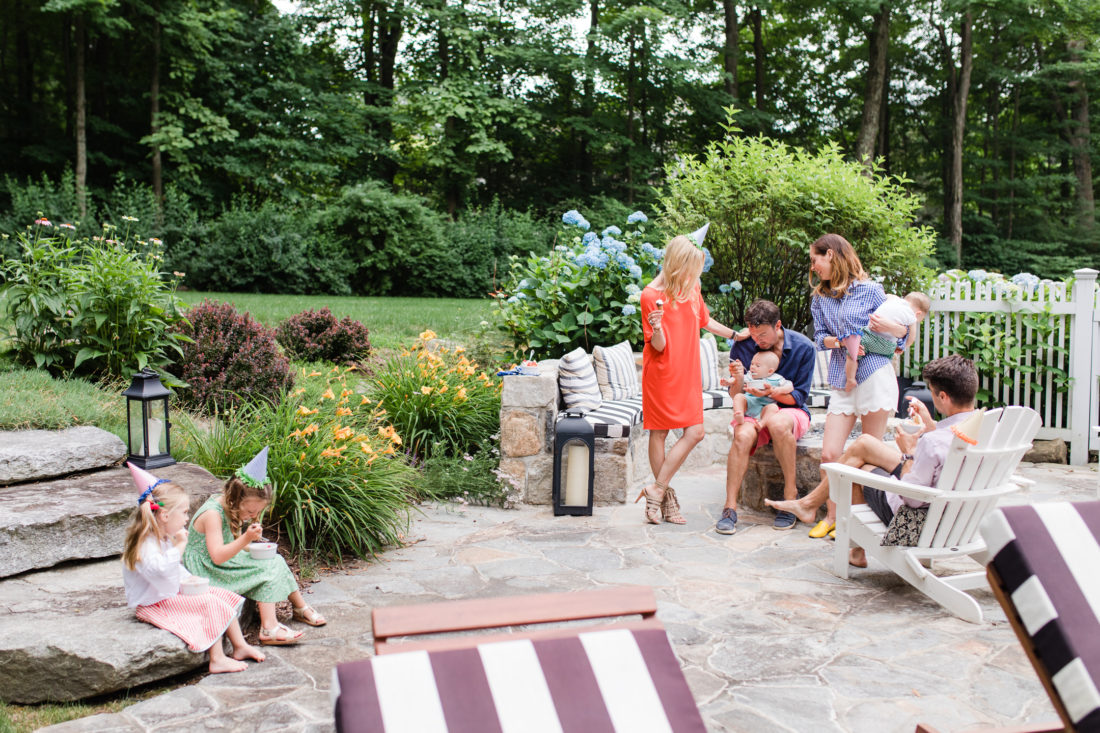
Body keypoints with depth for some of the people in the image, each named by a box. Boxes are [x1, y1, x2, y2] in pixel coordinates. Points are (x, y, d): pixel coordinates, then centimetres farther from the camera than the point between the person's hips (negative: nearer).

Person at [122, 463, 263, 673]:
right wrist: (179, 546, -35)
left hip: (173, 594, 10)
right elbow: (162, 569, -42)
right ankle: (217, 660, -18)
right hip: (154, 605, -10)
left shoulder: (164, 538, 10)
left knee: (225, 596, 3)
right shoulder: (144, 545, -24)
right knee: (210, 603, -22)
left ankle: (240, 646, 6)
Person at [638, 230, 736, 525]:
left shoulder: (692, 288, 7)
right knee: (659, 432, 0)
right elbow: (658, 346, -13)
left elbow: (705, 320, 25)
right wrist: (657, 328, -34)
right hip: (662, 373, -6)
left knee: (695, 432, -2)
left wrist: (736, 334, 33)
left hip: (688, 373, 6)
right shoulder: (651, 295, -12)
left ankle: (657, 489, 5)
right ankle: (666, 498, 8)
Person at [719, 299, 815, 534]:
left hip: (791, 411, -1)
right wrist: (738, 380, -26)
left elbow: (799, 396, -4)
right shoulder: (742, 346, -4)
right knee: (742, 435, -34)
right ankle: (730, 508, -26)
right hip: (753, 411, 1)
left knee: (777, 423, -38)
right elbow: (736, 396, -2)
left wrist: (772, 393, -23)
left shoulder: (803, 347, -7)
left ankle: (790, 495, -22)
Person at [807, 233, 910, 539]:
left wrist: (890, 327, -18)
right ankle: (832, 517, 11)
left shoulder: (869, 289, 1)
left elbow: (903, 330, 5)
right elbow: (819, 337, 9)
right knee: (829, 454, -4)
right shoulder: (820, 298, 15)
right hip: (842, 381, 4)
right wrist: (838, 341, -12)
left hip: (875, 374, -4)